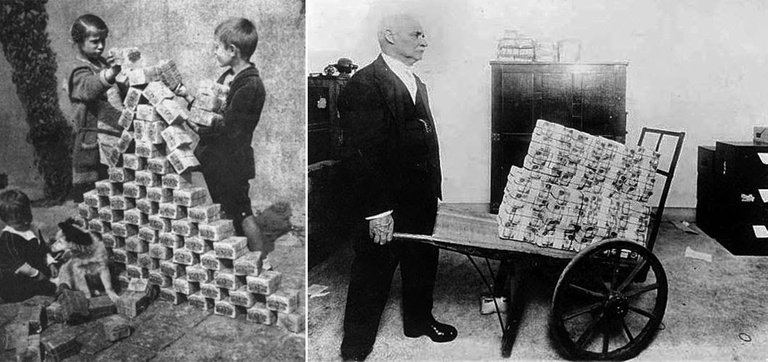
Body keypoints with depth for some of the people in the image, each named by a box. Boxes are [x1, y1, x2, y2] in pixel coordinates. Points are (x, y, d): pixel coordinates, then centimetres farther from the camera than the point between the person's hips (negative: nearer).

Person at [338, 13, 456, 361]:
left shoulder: (416, 83, 14)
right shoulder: (364, 85, -16)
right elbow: (360, 153, -21)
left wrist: (433, 191, 14)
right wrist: (377, 211, -23)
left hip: (422, 201, 9)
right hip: (385, 208, -8)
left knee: (422, 264, 23)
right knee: (372, 276, 4)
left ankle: (419, 320, 45)